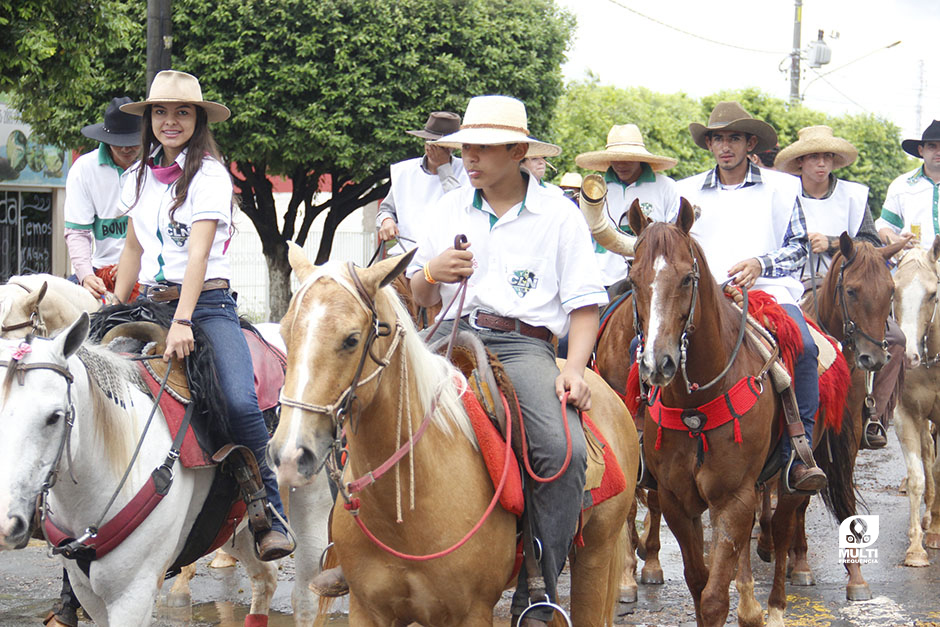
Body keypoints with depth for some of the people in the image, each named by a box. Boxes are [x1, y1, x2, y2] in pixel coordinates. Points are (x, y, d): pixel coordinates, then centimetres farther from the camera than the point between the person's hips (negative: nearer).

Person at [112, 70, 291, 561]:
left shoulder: (209, 174, -5)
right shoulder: (138, 178, 13)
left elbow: (198, 253, -17)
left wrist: (182, 322, -27)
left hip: (208, 305, -5)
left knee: (240, 402, -27)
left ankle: (271, 517, -16)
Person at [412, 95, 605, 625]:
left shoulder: (559, 214, 7)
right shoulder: (451, 209, 17)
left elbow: (585, 304, 5)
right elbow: (421, 297, 23)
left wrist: (574, 368, -11)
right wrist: (432, 272, 0)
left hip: (523, 344, -3)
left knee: (565, 450, -28)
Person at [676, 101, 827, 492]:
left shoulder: (782, 188, 14)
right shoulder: (688, 192, 21)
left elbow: (798, 248, 11)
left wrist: (761, 264, -8)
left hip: (768, 289, -1)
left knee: (803, 347, -32)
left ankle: (798, 455, -28)